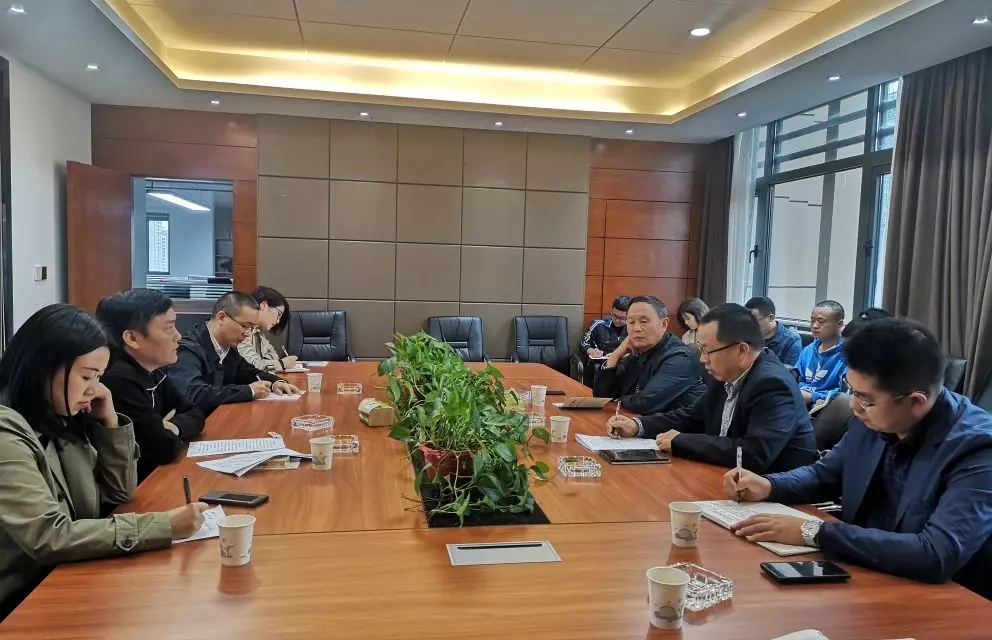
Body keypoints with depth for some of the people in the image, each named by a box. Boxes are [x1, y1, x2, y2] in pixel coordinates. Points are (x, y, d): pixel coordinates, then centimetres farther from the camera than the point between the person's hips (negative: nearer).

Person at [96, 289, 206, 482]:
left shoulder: (151, 372, 3)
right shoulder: (119, 380, -25)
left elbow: (195, 415, 9)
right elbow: (165, 448, -25)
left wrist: (174, 426, -11)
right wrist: (169, 433, -5)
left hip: (154, 476, 8)